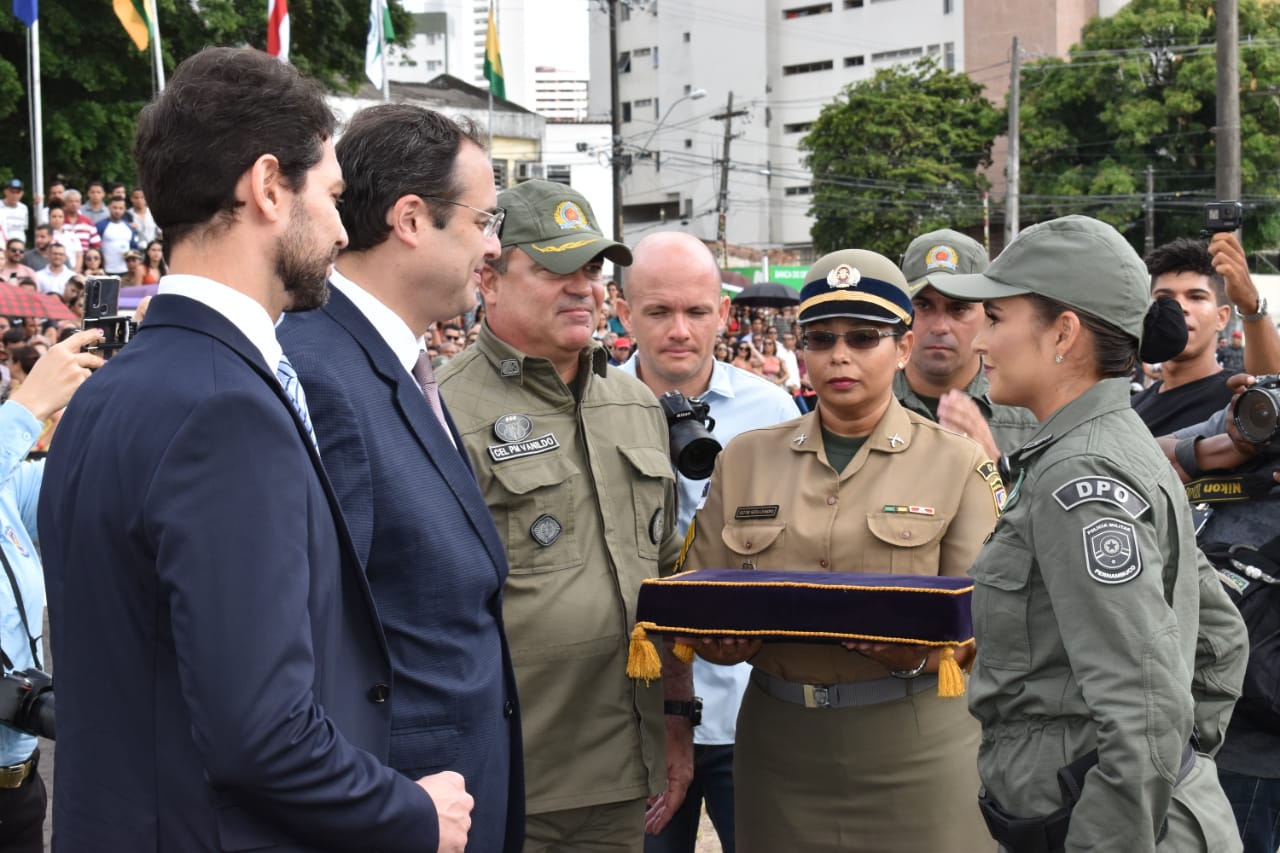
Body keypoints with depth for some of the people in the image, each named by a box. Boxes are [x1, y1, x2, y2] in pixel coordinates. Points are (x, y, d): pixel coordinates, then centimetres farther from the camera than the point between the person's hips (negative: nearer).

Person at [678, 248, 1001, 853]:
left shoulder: (958, 464, 1)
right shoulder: (745, 458, 8)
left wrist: (917, 655, -24)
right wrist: (721, 642, -14)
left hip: (915, 745, -2)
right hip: (776, 741, 2)